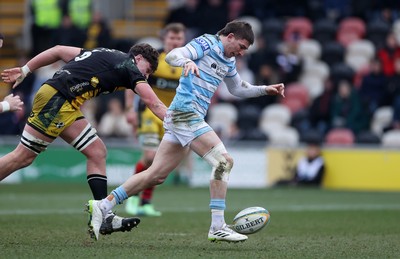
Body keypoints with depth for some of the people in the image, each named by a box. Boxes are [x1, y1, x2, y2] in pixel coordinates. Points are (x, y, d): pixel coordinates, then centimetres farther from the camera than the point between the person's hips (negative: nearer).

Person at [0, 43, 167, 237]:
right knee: (23, 157, -7)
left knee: (97, 152, 3)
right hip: (55, 99, -9)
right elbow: (154, 105, -4)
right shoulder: (129, 67, -1)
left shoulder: (103, 55, 21)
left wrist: (25, 70, 23)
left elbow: (58, 50, 21)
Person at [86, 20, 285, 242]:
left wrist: (265, 89, 25)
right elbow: (171, 56, -19)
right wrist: (188, 62, -40)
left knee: (156, 175, 6)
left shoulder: (228, 61, 21)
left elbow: (238, 89, 36)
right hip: (186, 113, -10)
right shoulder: (206, 43, -6)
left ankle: (101, 206, 7)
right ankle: (217, 227, -17)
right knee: (223, 160, -16)